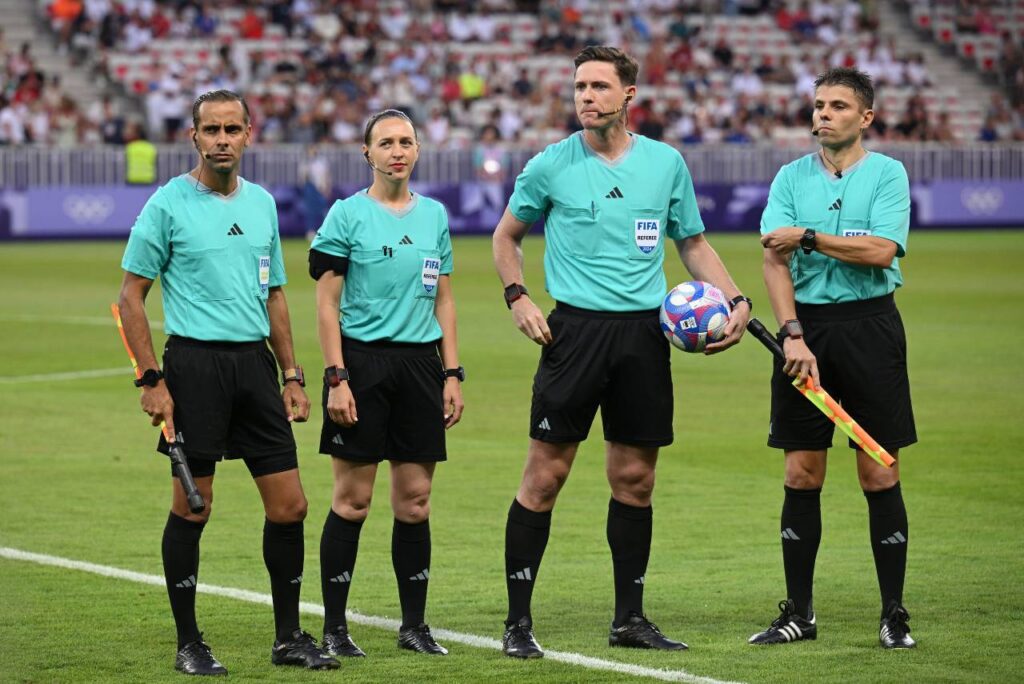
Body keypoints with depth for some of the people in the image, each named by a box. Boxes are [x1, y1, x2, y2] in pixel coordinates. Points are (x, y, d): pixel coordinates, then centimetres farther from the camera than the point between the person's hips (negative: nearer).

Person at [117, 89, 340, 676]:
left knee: (290, 504, 3)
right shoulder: (169, 204, -4)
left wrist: (292, 376, 15)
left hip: (255, 361, 5)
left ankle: (290, 637, 14)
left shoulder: (262, 203, 13)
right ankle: (189, 643, 9)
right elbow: (131, 296, -3)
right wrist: (152, 380, -10)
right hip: (195, 362, -5)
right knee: (192, 507, -1)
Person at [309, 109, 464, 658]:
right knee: (352, 498, -3)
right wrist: (336, 379, -12)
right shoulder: (347, 215, -3)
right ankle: (334, 627, 3)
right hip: (363, 360, -4)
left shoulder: (434, 215, 11)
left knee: (415, 499, 5)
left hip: (420, 362, 4)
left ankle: (414, 624, 13)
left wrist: (452, 374, 9)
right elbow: (327, 303, -5)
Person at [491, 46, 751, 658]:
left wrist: (735, 299, 4)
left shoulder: (666, 163, 7)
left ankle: (630, 618, 17)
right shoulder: (550, 166, 1)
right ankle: (518, 621, -1)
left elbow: (694, 243, 17)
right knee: (545, 474, -6)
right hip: (576, 327, -2)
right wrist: (517, 295, -1)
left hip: (645, 332, 3)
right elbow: (508, 234, 15)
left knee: (635, 478, 7)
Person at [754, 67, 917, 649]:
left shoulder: (888, 174, 1)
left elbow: (881, 250, -13)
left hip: (870, 324, -2)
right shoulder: (791, 178, 8)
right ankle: (799, 613, 11)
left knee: (880, 474, -2)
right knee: (802, 475, 3)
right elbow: (775, 260, -2)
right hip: (806, 326, 2)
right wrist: (793, 334, -14)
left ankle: (895, 614, 4)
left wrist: (807, 237, -9)